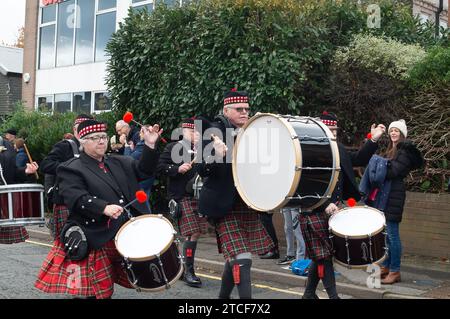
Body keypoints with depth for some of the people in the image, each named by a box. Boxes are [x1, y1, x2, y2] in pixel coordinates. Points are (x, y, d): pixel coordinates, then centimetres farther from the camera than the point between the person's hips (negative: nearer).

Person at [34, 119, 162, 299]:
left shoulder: (119, 163, 15)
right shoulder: (71, 169, -5)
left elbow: (144, 170, 11)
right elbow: (76, 198, -20)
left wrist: (150, 145, -4)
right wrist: (104, 208, -34)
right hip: (98, 241, -6)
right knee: (100, 292, 2)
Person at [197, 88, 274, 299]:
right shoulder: (215, 132, -8)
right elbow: (203, 170, -15)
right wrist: (216, 156, -34)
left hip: (248, 204, 7)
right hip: (224, 206, -7)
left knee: (234, 257, 16)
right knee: (242, 260, -15)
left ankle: (223, 296, 35)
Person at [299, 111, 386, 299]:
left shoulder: (339, 149, 11)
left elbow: (359, 160, 14)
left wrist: (373, 140, 2)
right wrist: (325, 205, -24)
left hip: (333, 209, 8)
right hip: (314, 212, -8)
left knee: (320, 256, 14)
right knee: (324, 255, -1)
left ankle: (309, 294, 27)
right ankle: (333, 296, 5)